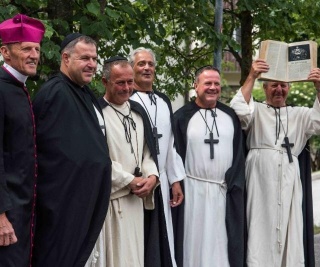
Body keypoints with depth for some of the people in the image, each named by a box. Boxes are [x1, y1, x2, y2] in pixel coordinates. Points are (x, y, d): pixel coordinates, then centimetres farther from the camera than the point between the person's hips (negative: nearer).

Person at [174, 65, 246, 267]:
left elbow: (239, 153, 10)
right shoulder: (182, 117, 0)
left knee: (223, 243, 5)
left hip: (227, 193, 3)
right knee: (196, 240, 1)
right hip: (194, 191, -2)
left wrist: (234, 183, 1)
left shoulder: (231, 116, 10)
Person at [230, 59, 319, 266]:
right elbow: (239, 110, -8)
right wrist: (252, 77, -15)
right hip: (260, 179, -2)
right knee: (261, 227, -2)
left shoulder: (299, 115, 18)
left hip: (289, 181, 2)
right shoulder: (256, 110, 13)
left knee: (288, 228, 4)